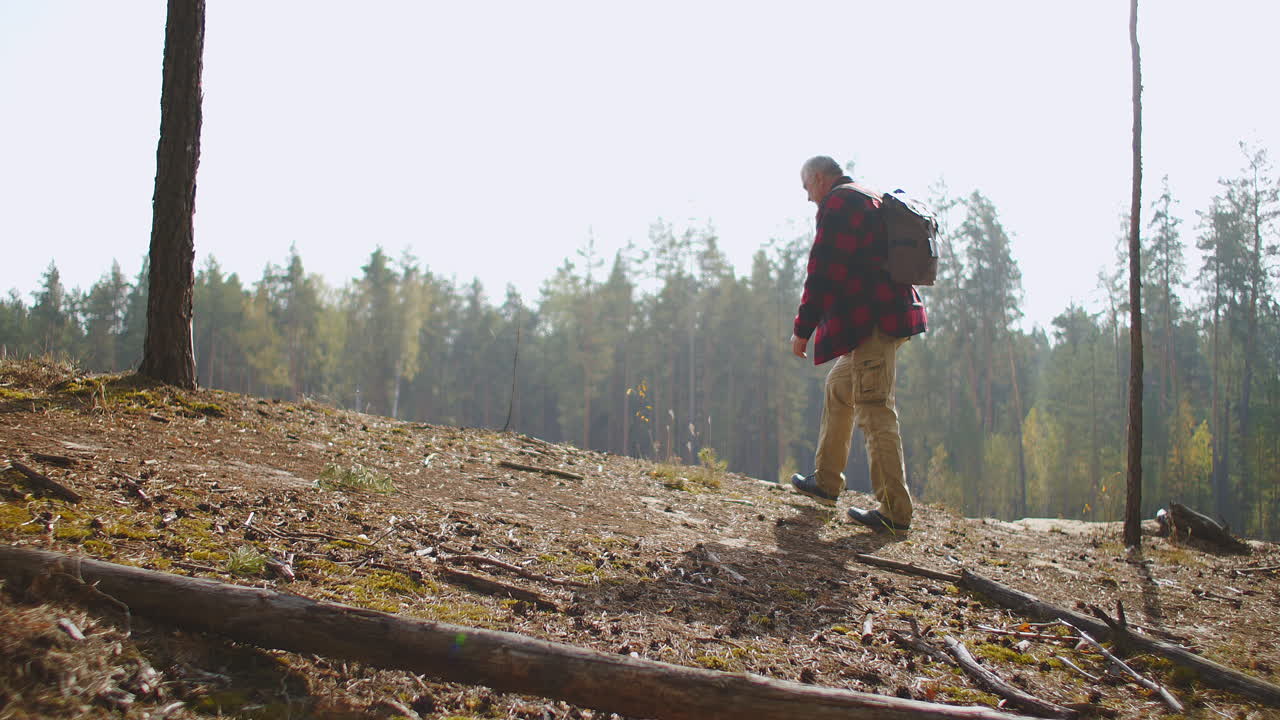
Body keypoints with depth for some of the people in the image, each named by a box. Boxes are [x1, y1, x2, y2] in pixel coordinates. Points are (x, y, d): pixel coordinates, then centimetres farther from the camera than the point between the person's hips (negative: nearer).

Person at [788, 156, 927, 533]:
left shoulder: (837, 203, -8)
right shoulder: (870, 199, 23)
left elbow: (822, 271, -15)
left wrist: (802, 328, -11)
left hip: (871, 321, -11)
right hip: (891, 315, 11)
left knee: (874, 410, -10)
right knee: (839, 387, 22)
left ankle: (895, 512, -10)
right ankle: (826, 482, 30)